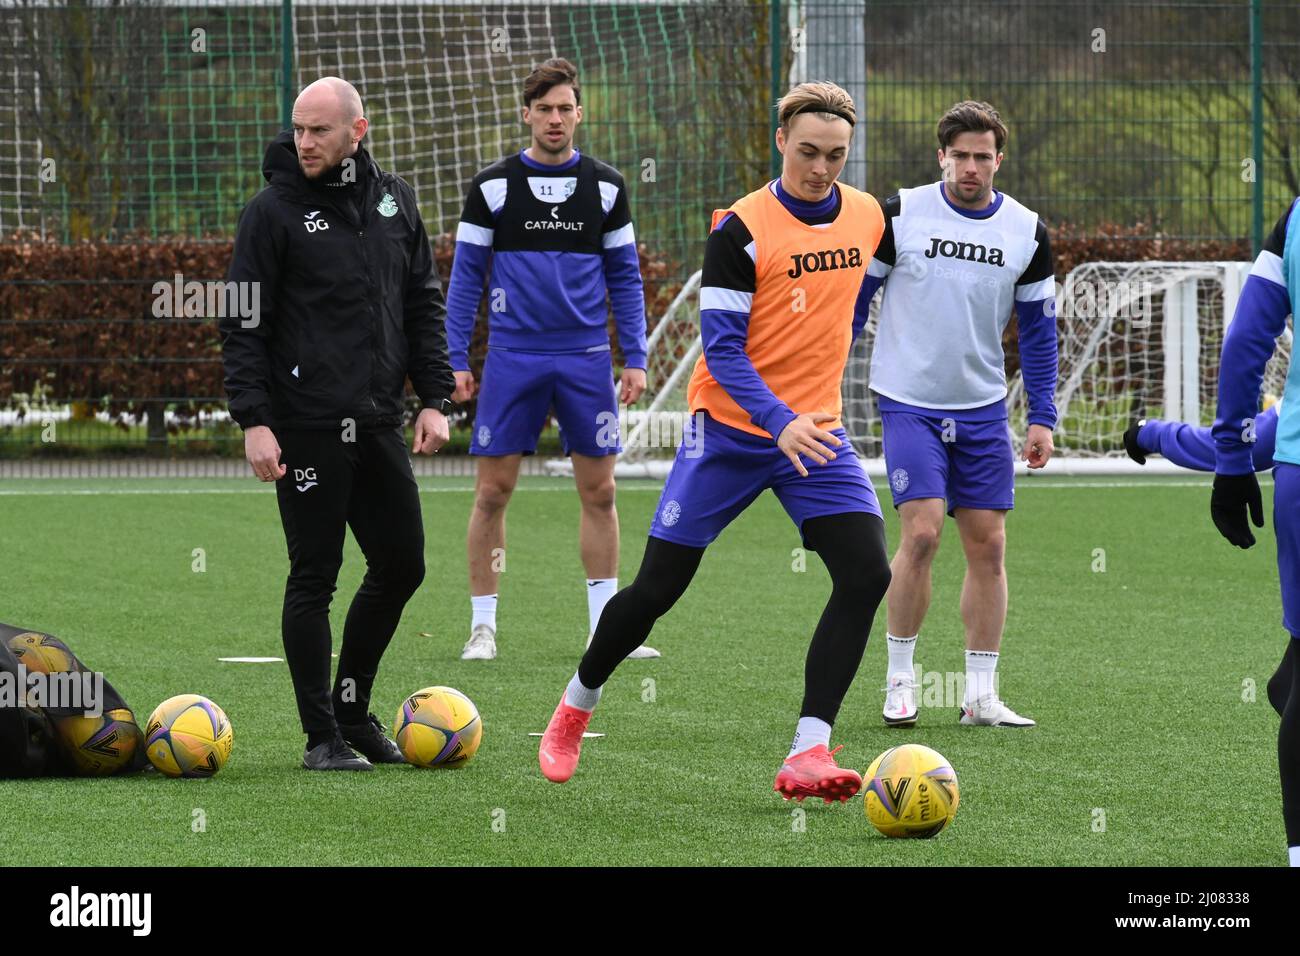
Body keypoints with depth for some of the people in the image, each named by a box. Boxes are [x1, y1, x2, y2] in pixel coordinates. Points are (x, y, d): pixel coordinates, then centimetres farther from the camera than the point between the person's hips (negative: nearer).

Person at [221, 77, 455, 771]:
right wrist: (254, 421, -14)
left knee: (401, 565, 7)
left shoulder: (393, 201, 9)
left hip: (379, 425, 5)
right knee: (314, 577, -2)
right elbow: (243, 324, -6)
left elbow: (424, 304, 15)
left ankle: (352, 707, 24)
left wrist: (434, 399, 7)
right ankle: (322, 737, 5)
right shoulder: (274, 211, -5)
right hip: (307, 427, -5)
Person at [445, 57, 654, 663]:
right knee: (494, 490, -1)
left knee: (598, 491, 3)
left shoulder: (605, 187, 6)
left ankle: (604, 628, 10)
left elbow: (625, 278, 10)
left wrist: (635, 358, 3)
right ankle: (482, 625, 8)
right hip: (513, 357, -2)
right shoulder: (492, 187, 1)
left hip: (586, 359, 2)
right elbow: (466, 277, 4)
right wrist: (457, 360, -2)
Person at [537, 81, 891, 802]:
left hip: (816, 431, 4)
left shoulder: (867, 218, 2)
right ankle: (574, 708, 27)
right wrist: (778, 420, -32)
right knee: (657, 587, 0)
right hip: (731, 430, -4)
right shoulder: (741, 230, -15)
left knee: (866, 574, -17)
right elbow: (722, 348, -19)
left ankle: (808, 755, -18)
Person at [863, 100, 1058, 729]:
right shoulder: (900, 215, -7)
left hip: (983, 410, 3)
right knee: (921, 532, -16)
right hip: (909, 401, -3)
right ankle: (899, 676, 0)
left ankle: (981, 695, 9)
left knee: (988, 546, 2)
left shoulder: (1027, 232, 1)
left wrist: (1042, 417, 5)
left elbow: (1038, 329, 10)